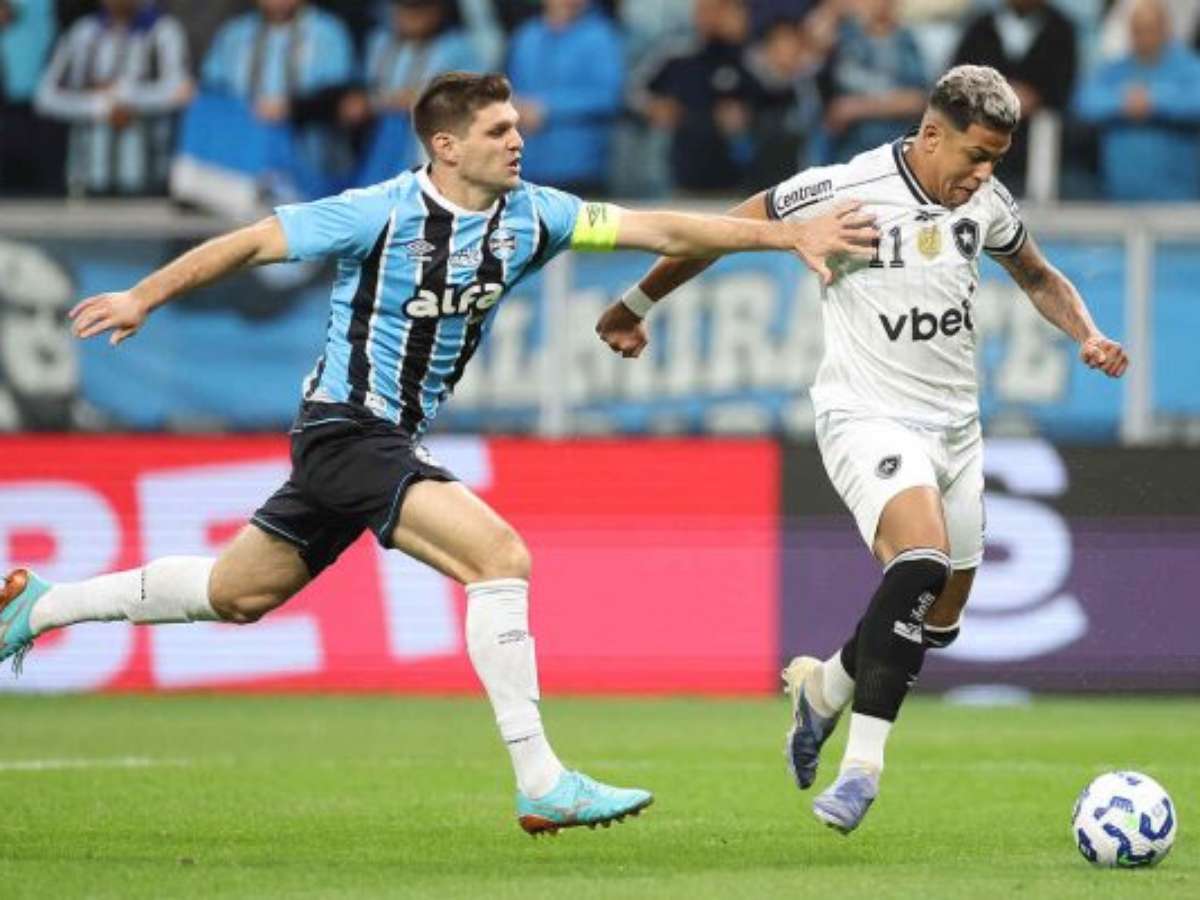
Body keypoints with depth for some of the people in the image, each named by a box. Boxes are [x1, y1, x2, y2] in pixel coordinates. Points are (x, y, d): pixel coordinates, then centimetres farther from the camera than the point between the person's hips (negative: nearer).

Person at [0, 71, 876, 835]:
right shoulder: (382, 213, -17)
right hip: (347, 427, -8)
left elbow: (657, 228, -4)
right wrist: (143, 298, -6)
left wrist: (788, 234, -11)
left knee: (238, 593, 18)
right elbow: (253, 242, -8)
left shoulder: (527, 217, -1)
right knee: (501, 556, -22)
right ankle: (541, 783, -21)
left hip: (393, 440, 8)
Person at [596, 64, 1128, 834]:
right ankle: (863, 764, -25)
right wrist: (634, 308, 5)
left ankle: (825, 685, 38)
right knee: (922, 559, -32)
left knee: (937, 625, 9)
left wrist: (1088, 335, 3)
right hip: (869, 417, -7)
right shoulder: (845, 193, -17)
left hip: (955, 425, 7)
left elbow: (1039, 277, 22)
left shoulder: (986, 202, 1)